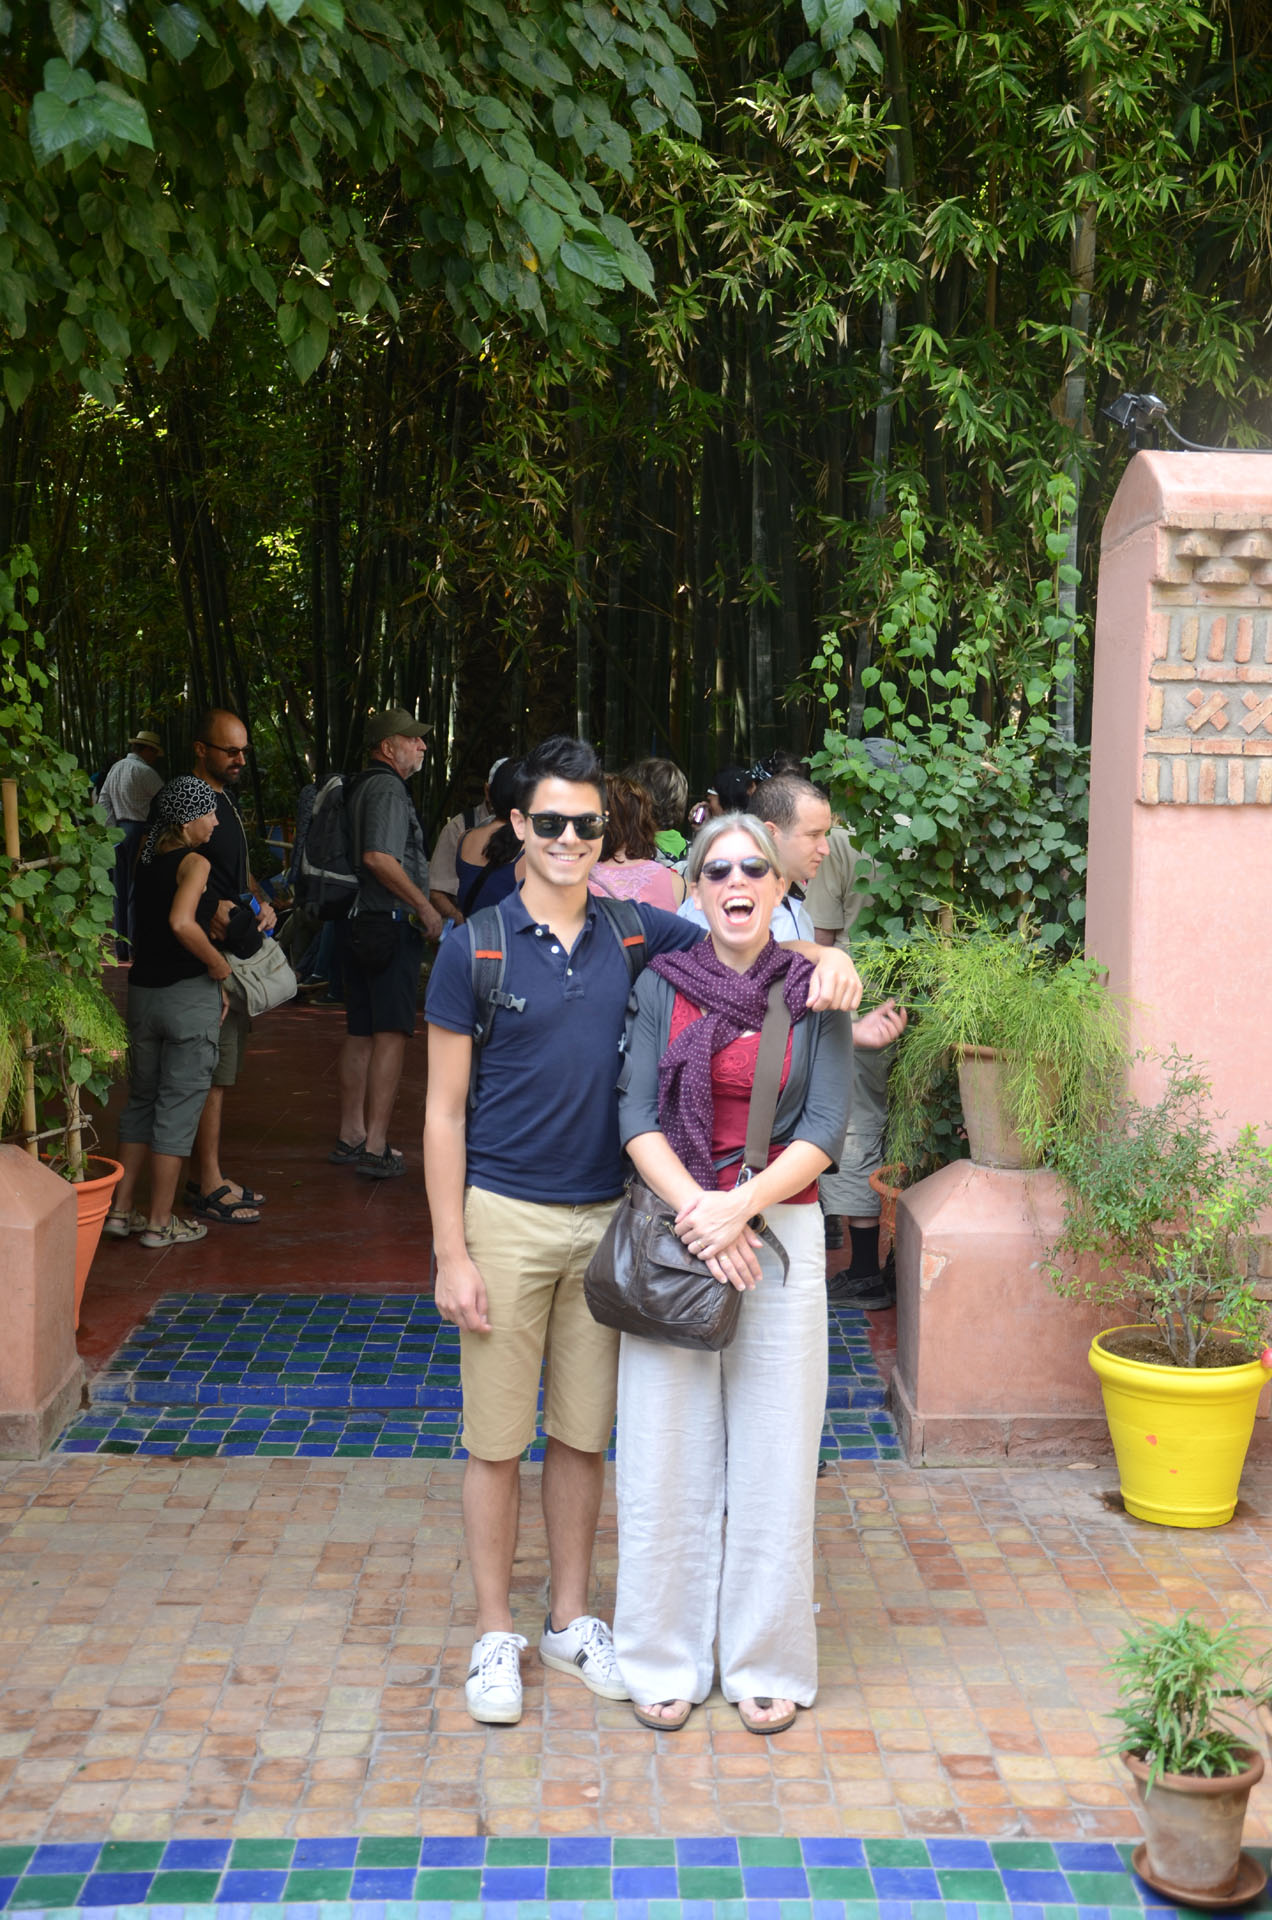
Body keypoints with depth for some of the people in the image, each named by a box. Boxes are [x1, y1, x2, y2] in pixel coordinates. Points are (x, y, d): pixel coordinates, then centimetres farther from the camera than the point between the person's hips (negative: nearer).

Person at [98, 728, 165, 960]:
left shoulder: (116, 768, 13)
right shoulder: (144, 771, -11)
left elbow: (103, 800, 13)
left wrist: (113, 829, 11)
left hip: (119, 830, 8)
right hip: (139, 830, -8)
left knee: (121, 891, 10)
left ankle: (121, 948, 13)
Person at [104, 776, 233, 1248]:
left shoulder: (148, 854, 9)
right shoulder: (195, 862, -13)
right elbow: (181, 923, -29)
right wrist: (221, 966, -16)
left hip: (143, 991, 7)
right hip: (190, 993, -7)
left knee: (142, 1099, 18)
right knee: (179, 1104, 2)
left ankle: (121, 1209, 20)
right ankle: (160, 1222, 7)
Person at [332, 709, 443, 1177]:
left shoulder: (360, 788, 18)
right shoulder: (387, 789, -13)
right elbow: (378, 858, -25)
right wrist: (424, 907, -18)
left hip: (358, 923, 10)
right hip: (390, 925, -10)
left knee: (360, 1033, 14)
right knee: (391, 1033, -7)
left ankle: (351, 1135, 21)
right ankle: (375, 1147, -9)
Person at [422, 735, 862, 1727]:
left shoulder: (637, 933, 3)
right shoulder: (476, 947, -6)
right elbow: (444, 1111, -5)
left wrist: (826, 957, -10)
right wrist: (453, 1253, -9)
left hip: (606, 1218, 3)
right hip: (506, 1216, -3)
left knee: (584, 1431, 13)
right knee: (497, 1438, 6)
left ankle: (572, 1618, 29)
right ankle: (496, 1633, 21)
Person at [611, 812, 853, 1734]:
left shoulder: (814, 991, 1)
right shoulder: (662, 984, 2)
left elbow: (824, 1130, -5)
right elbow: (637, 1116, -4)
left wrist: (740, 1205, -18)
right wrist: (695, 1211, -17)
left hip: (781, 1231, 0)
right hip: (671, 1229, 1)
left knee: (772, 1452, 5)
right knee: (668, 1450, 5)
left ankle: (766, 1661, 20)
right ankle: (666, 1658, 20)